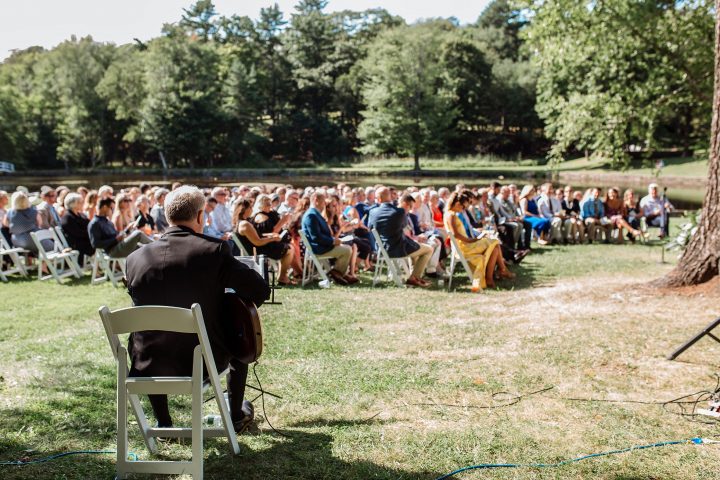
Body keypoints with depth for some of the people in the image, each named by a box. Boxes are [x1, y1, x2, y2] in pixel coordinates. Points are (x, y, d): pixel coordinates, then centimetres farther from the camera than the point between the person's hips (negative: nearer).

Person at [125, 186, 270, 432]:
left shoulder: (136, 258, -6)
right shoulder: (214, 250, -15)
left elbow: (140, 305, 9)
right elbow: (260, 291, -12)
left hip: (150, 366, 2)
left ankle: (163, 423, 42)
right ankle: (236, 416, 41)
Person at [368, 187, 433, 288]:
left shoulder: (373, 212, -10)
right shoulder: (399, 211, -21)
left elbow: (369, 227, 9)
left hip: (383, 249, 6)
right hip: (399, 249, -6)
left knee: (414, 246, 33)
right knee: (429, 249, 15)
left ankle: (416, 275, 37)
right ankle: (413, 278, 9)